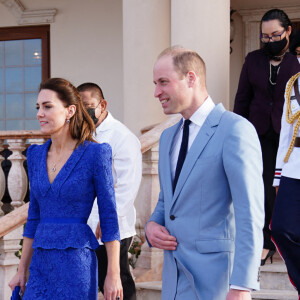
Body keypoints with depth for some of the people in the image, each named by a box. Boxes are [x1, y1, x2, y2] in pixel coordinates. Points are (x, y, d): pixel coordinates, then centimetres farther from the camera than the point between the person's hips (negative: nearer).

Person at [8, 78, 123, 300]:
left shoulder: (95, 153, -7)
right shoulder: (36, 155, 10)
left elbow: (109, 217, -6)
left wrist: (114, 274, -9)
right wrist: (22, 270, 15)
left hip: (76, 264, -5)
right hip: (42, 263, 6)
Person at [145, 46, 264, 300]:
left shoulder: (235, 129, -10)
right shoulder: (168, 137, 16)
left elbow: (250, 214, -17)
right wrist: (151, 225, 4)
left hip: (216, 278, -7)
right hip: (175, 279, 7)